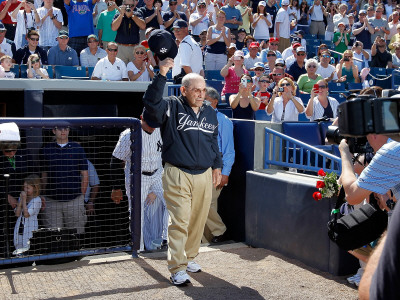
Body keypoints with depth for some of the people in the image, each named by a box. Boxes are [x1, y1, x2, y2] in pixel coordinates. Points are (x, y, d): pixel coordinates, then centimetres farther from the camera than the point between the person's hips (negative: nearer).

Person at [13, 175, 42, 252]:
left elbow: (26, 214, -19)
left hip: (30, 230, -6)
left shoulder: (37, 200, -12)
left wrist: (24, 200, -16)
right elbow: (17, 214, -3)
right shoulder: (22, 197, 6)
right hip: (19, 228, 6)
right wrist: (21, 200, -9)